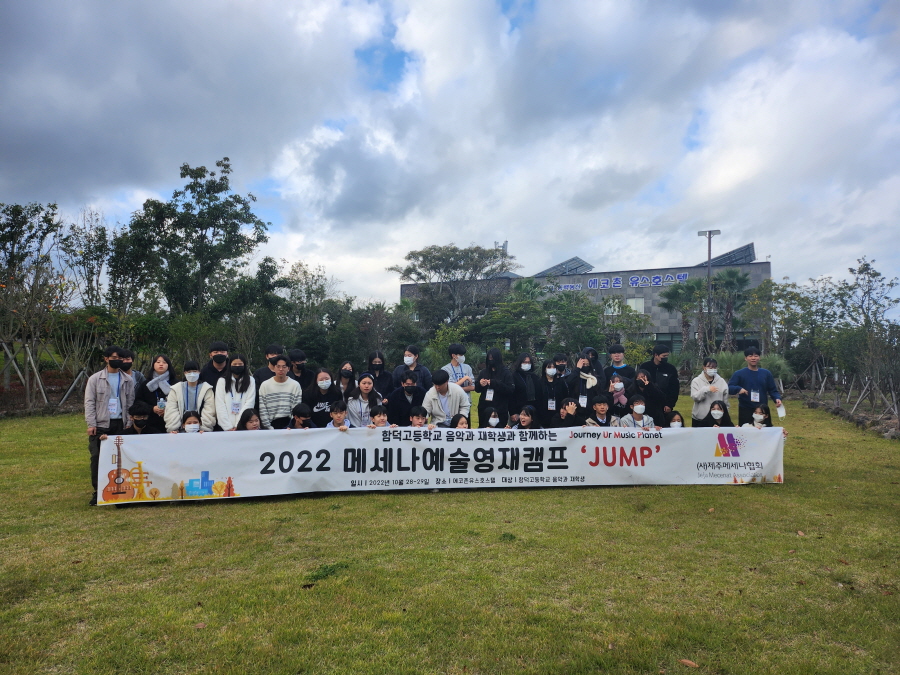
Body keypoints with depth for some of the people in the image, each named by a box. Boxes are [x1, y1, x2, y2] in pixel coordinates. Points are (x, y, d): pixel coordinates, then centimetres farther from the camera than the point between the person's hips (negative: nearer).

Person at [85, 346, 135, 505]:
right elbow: (89, 402, 1)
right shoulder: (95, 379, 5)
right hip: (101, 425, -1)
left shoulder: (128, 380, 10)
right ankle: (97, 492, 8)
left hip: (120, 424, 1)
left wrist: (129, 423, 1)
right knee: (97, 457, -3)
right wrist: (91, 424, -8)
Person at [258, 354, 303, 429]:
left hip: (289, 424, 0)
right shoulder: (265, 385, 4)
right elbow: (262, 410, 0)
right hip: (272, 424, 0)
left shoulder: (295, 385, 2)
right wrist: (269, 428, -7)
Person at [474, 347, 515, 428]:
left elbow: (510, 390, -10)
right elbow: (477, 388, 13)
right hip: (484, 409, 3)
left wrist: (495, 383, -18)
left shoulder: (506, 373, 0)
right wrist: (480, 384, -10)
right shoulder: (484, 372, 9)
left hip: (500, 410, -3)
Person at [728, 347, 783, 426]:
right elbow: (729, 388, -7)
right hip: (745, 411, -2)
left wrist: (777, 398, -8)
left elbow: (773, 390, 11)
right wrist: (738, 389, -26)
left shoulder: (766, 373, 8)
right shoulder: (739, 374, 0)